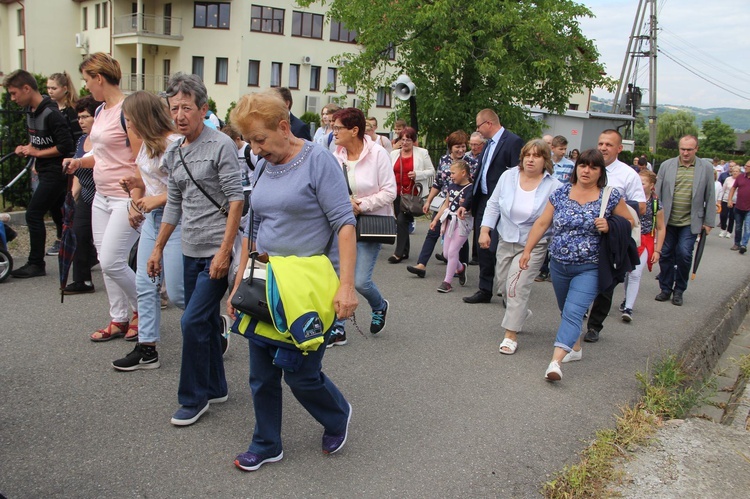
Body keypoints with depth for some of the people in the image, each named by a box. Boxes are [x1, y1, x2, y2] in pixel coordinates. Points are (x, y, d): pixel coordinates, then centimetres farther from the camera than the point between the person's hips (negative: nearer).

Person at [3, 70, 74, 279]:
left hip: (56, 172, -9)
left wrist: (37, 152, -15)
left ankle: (36, 263, 1)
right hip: (46, 171, 10)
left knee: (33, 214, -8)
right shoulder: (30, 111, 11)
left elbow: (66, 146, -23)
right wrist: (26, 148, 4)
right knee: (59, 215, 13)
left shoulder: (51, 114, -18)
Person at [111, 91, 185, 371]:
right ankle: (147, 349, 16)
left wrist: (157, 199, -20)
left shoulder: (174, 143, -16)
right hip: (151, 219, 9)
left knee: (177, 292, -4)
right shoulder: (146, 145, 13)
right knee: (145, 285, 8)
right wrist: (134, 187, 0)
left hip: (175, 221, -9)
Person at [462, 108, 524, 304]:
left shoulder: (513, 142, -12)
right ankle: (485, 290, 22)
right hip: (483, 202, 9)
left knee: (498, 249, -3)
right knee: (483, 249, 12)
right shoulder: (489, 143, 15)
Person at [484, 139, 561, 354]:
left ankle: (511, 335, -2)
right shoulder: (508, 176, -4)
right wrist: (485, 230, -2)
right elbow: (493, 205, 4)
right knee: (504, 282, 16)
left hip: (534, 245, -4)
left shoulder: (554, 187, -12)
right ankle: (520, 312, 45)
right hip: (506, 240, 5)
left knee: (517, 286, -12)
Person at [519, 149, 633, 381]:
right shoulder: (560, 193, 2)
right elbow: (542, 223, 4)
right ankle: (575, 347, 38)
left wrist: (609, 227, -14)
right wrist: (527, 250, 1)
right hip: (559, 264, 4)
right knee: (567, 311, 17)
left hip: (589, 268, -4)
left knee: (573, 312, -16)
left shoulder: (611, 196, -3)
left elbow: (629, 223, 6)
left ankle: (556, 361, -23)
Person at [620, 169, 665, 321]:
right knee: (626, 272, 11)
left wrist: (657, 250, 0)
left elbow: (661, 228, 2)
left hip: (644, 243, -2)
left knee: (635, 274, -9)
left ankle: (628, 308, -6)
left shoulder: (656, 204, -4)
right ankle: (628, 298, 34)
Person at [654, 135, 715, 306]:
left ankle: (679, 290, 9)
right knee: (666, 254, 6)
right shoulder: (666, 165, 2)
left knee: (684, 254, -8)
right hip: (668, 221, 2)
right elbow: (658, 193, 5)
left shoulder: (706, 168, 1)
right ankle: (666, 288, 20)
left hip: (690, 222, -1)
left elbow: (710, 197, 4)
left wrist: (709, 222, 2)